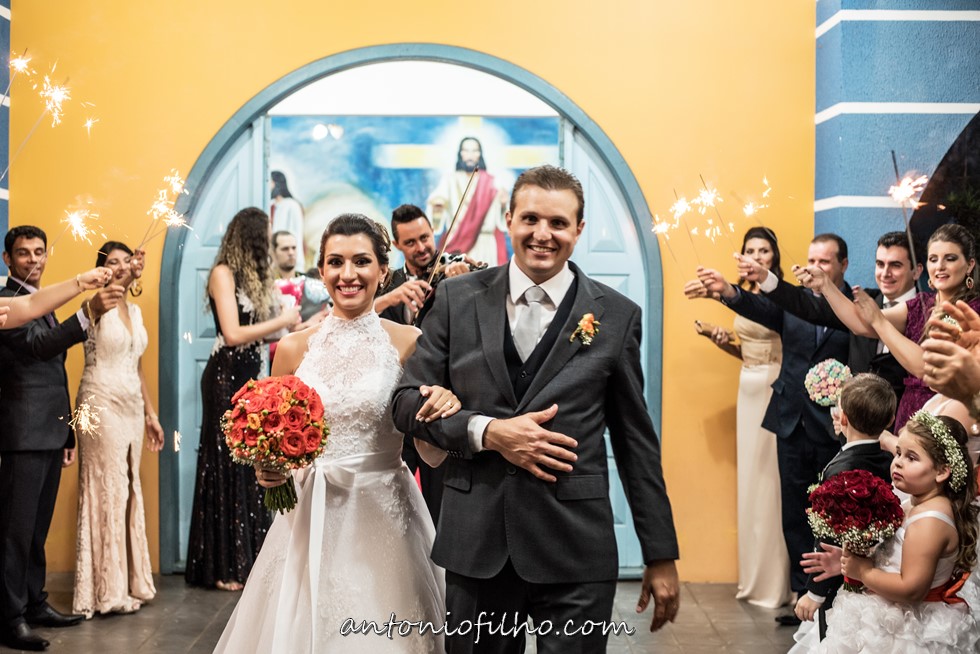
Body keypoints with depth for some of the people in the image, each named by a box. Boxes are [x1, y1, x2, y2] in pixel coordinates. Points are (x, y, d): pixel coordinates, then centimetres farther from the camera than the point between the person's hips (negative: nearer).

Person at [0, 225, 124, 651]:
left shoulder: (44, 305, 20)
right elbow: (36, 344, -27)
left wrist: (68, 433, 22)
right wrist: (89, 313, -39)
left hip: (51, 434, 9)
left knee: (38, 528, 15)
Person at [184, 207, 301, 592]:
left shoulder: (253, 276, 15)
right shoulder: (223, 273, -8)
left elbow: (259, 330, 8)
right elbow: (233, 334, -17)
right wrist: (282, 322, -9)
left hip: (251, 376, 8)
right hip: (227, 377, -8)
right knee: (227, 466, -2)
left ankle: (249, 557, 13)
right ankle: (224, 567, 4)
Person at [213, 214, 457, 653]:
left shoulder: (409, 343, -4)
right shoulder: (294, 348, 2)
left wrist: (444, 408, -21)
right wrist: (266, 468, -10)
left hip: (384, 517, -2)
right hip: (310, 518, 2)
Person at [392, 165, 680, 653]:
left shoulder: (616, 316, 2)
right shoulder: (459, 298, 4)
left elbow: (636, 441, 5)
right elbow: (408, 401, 4)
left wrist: (661, 555, 5)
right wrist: (488, 432, -13)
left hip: (575, 554, -1)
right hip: (475, 544, 2)